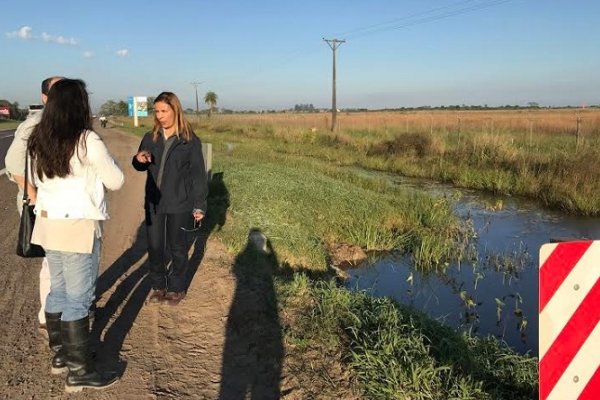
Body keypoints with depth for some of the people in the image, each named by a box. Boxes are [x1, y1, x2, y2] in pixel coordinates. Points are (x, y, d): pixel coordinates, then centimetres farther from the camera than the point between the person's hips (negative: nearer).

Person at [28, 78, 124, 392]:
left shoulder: (39, 140, 4)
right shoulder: (87, 141, -16)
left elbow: (37, 180, 15)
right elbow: (116, 181, -7)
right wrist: (102, 165, 11)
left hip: (49, 223, 7)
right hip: (78, 228, -7)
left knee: (59, 290, 18)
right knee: (78, 298, 0)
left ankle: (62, 352, 33)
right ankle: (79, 371, 9)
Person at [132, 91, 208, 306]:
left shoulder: (190, 141, -9)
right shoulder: (151, 137, 4)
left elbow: (198, 175, -7)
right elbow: (142, 167, 14)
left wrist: (199, 205, -9)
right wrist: (138, 160, -11)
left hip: (179, 204, -4)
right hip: (154, 202, 4)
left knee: (177, 247, 10)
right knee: (154, 246, 11)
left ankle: (176, 288, 26)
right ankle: (158, 285, 29)